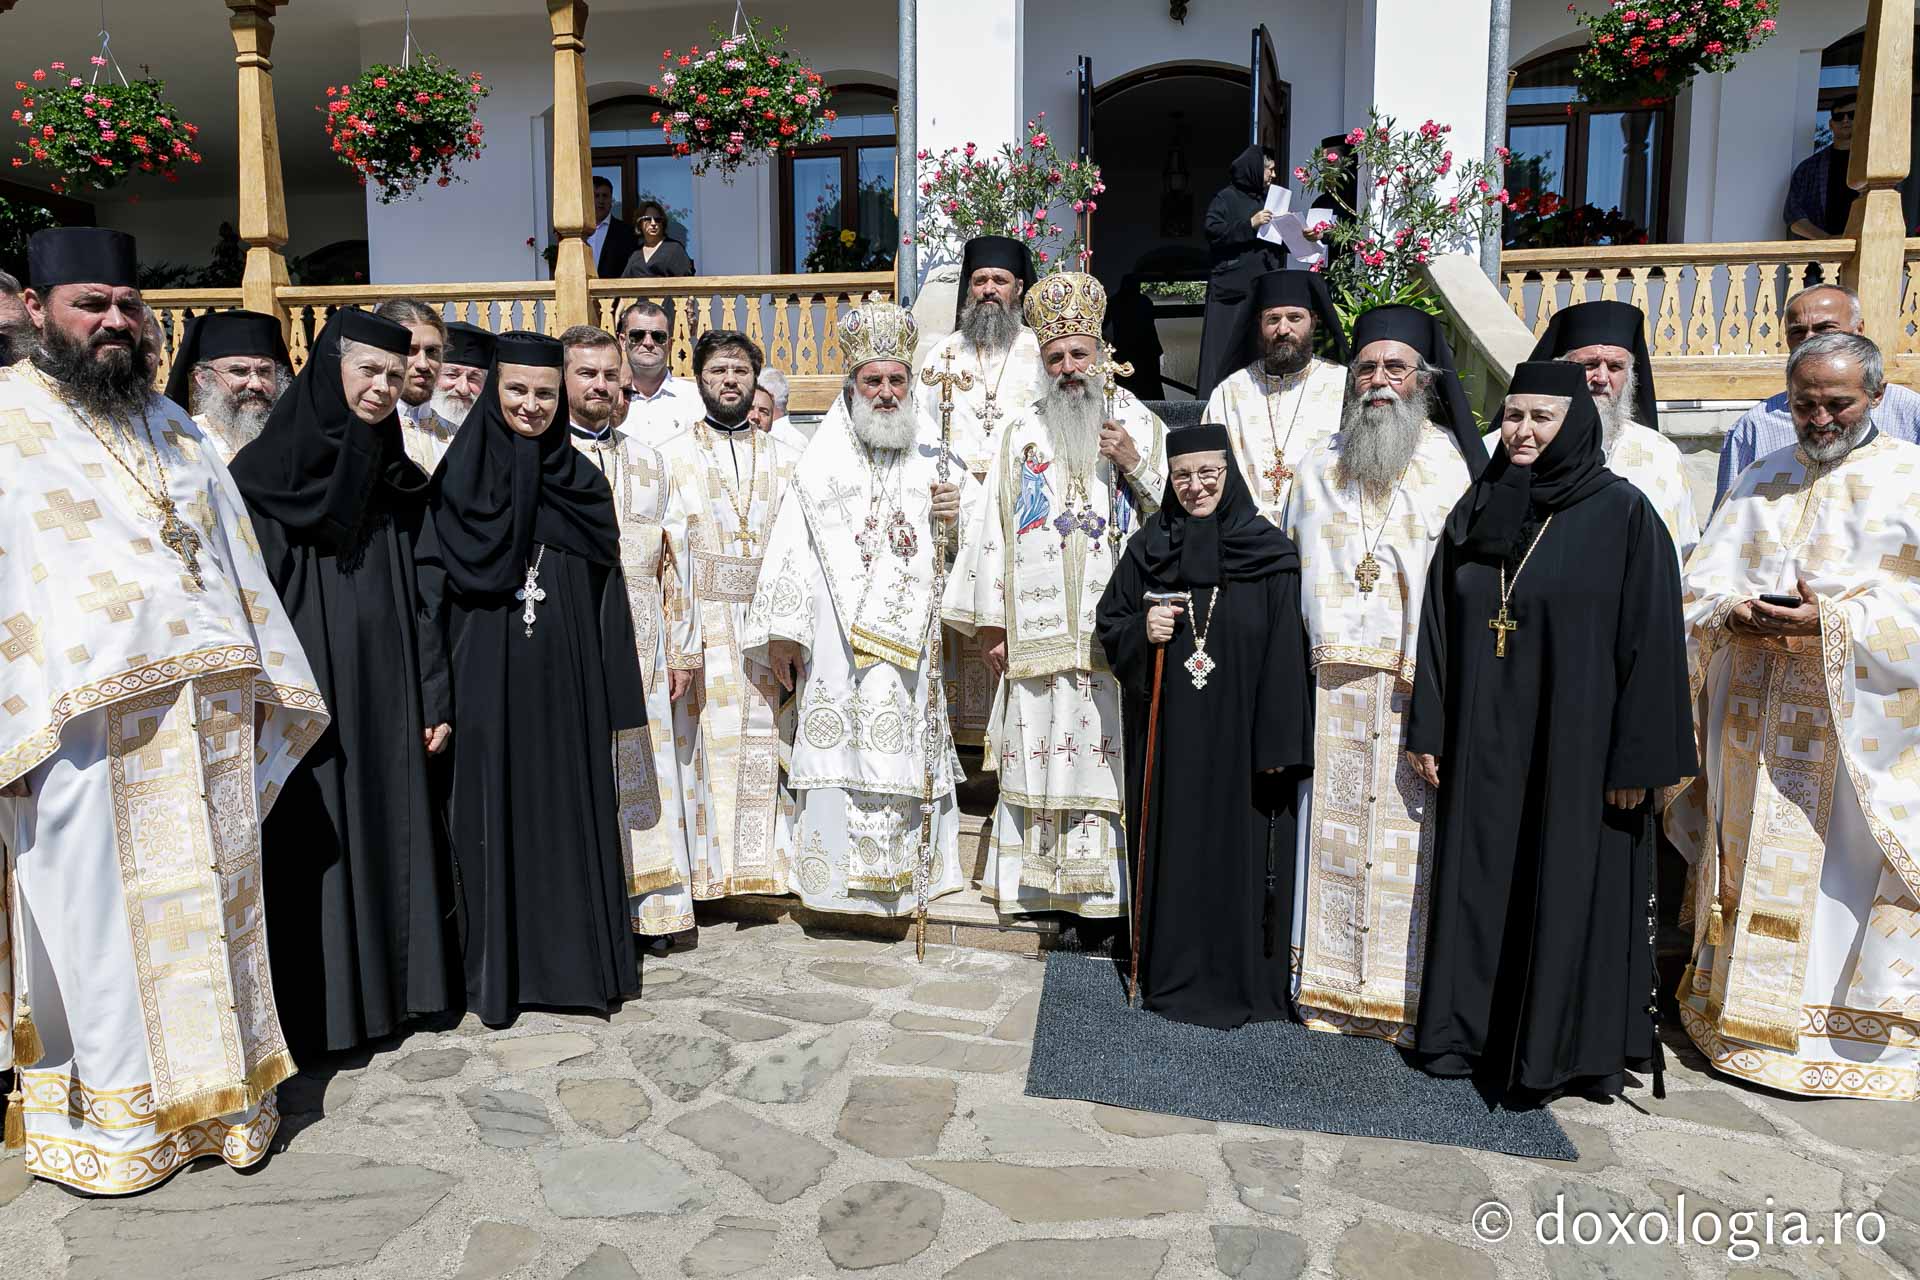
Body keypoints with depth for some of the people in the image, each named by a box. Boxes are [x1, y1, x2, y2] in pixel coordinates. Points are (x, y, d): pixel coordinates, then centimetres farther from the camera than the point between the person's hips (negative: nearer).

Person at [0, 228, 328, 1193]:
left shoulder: (169, 425, 19)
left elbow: (234, 555, 18)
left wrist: (254, 684, 11)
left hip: (205, 708, 5)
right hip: (79, 718, -5)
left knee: (207, 901, 10)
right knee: (96, 912, 2)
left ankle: (211, 1092, 23)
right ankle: (105, 1119, 17)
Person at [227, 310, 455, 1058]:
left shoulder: (399, 481, 10)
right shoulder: (266, 470, -4)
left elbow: (424, 596, 9)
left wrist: (436, 696, 4)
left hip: (386, 692, 4)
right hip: (306, 689, -4)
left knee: (391, 832, 9)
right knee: (315, 842, 1)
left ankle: (394, 982, 23)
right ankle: (320, 1004, 13)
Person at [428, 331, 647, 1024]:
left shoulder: (580, 478, 8)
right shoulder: (462, 474, 2)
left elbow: (605, 589, 5)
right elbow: (461, 576, -3)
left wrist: (612, 691, 1)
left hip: (567, 678, 2)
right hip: (489, 678, -2)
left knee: (572, 806, 6)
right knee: (495, 810, 4)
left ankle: (575, 958, 19)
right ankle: (499, 967, 17)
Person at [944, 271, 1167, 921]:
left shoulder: (1139, 424, 10)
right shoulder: (1021, 432, 12)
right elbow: (993, 524, 7)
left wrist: (1136, 466, -9)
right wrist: (991, 619, 1)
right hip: (1036, 629, 1)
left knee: (1108, 748, -1)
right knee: (1035, 748, 2)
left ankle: (1108, 878, 9)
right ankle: (1038, 871, 14)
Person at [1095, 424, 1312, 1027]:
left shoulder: (1269, 552, -4)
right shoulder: (1148, 547, 5)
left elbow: (1285, 654, -6)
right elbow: (1109, 623, 11)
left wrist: (1278, 745, -10)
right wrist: (1141, 630, -12)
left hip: (1238, 739, -2)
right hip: (1165, 738, 3)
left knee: (1238, 850, 4)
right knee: (1170, 848, 9)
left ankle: (1241, 979, 20)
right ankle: (1170, 972, 24)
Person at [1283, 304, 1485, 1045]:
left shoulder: (1455, 464, 4)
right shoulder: (1320, 467, 15)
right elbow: (1295, 568, 17)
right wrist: (1307, 652, 9)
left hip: (1422, 684, -3)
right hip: (1335, 679, 3)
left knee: (1414, 833, -2)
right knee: (1337, 821, 5)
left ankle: (1412, 995, 10)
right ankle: (1337, 986, 16)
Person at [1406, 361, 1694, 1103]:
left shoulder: (1623, 513, -6)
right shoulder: (1475, 511, 8)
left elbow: (1651, 642, -9)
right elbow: (1438, 629, 9)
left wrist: (1638, 759, -12)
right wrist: (1427, 731, 6)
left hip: (1575, 743, -4)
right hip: (1482, 743, 5)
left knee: (1566, 891, 4)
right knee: (1479, 885, 10)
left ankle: (1555, 1050, 18)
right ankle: (1470, 1031, 24)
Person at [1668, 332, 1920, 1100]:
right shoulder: (1762, 480, 13)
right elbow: (1702, 584, 8)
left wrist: (1832, 623, -22)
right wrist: (1734, 614, -13)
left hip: (1858, 727, -4)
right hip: (1754, 719, 4)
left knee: (1846, 868, 0)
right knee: (1751, 868, 10)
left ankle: (1857, 1030, 14)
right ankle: (1742, 1012, 22)